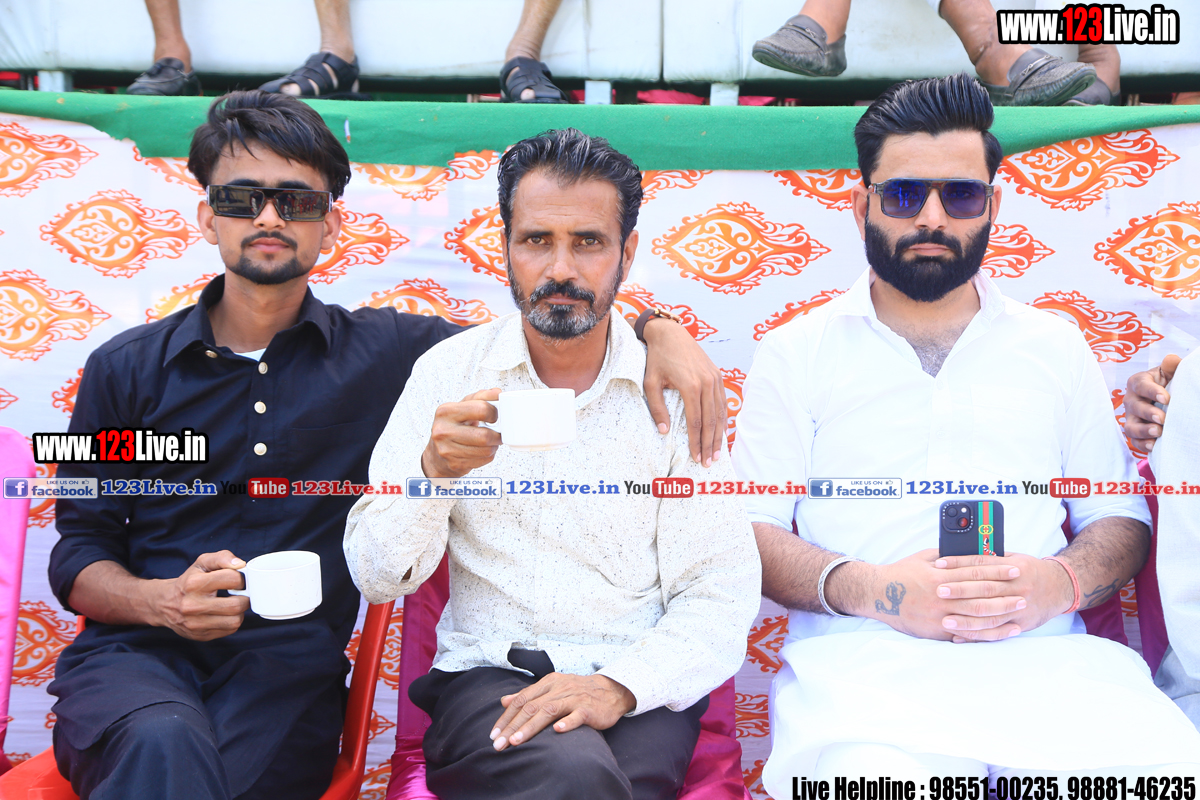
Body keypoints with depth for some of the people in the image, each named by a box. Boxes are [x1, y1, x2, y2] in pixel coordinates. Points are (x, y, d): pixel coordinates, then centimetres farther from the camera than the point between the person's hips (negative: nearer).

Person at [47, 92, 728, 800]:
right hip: (135, 660, 1)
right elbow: (79, 554, 11)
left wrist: (660, 331, -7)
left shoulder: (385, 354, 9)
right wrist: (162, 600, -11)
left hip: (286, 671, 0)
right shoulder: (126, 368, 11)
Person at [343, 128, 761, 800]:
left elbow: (722, 597, -2)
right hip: (488, 672, 0)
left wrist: (621, 685, -20)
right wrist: (434, 468, -18)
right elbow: (377, 578, 2)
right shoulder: (449, 372, 4)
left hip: (637, 691, 0)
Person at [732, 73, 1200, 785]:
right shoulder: (796, 353, 13)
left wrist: (1062, 580, -5)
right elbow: (750, 529, 5)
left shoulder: (1056, 346, 21)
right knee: (872, 776, -36)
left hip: (1045, 658, 3)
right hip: (864, 661, -3)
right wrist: (865, 587, -14)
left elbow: (1121, 519, 18)